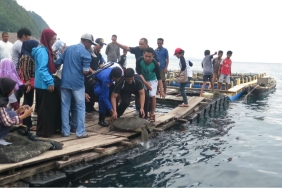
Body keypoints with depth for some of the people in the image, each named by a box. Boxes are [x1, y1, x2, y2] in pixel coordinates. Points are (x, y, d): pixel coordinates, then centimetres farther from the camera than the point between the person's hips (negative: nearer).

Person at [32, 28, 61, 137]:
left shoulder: (46, 49, 14)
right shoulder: (42, 51, -17)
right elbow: (42, 69, -23)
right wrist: (50, 82, -23)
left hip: (46, 84, 10)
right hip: (44, 84, -10)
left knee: (51, 107, 15)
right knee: (45, 108, -2)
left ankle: (50, 128, 25)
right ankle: (43, 131, 7)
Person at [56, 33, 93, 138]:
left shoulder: (68, 48, 11)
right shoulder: (86, 53, -7)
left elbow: (57, 63, 12)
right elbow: (85, 71, -13)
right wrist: (90, 70, 7)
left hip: (65, 81, 5)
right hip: (77, 83, -5)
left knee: (65, 107, 9)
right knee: (80, 107, 4)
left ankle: (65, 131, 14)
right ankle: (80, 132, 5)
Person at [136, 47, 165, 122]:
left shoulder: (155, 64, -28)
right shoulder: (139, 61, -28)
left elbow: (159, 77, -25)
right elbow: (139, 73, -30)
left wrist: (161, 90, -30)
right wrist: (145, 82, -44)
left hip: (152, 80, -1)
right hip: (142, 80, 1)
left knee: (152, 96, -12)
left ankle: (152, 114, -3)